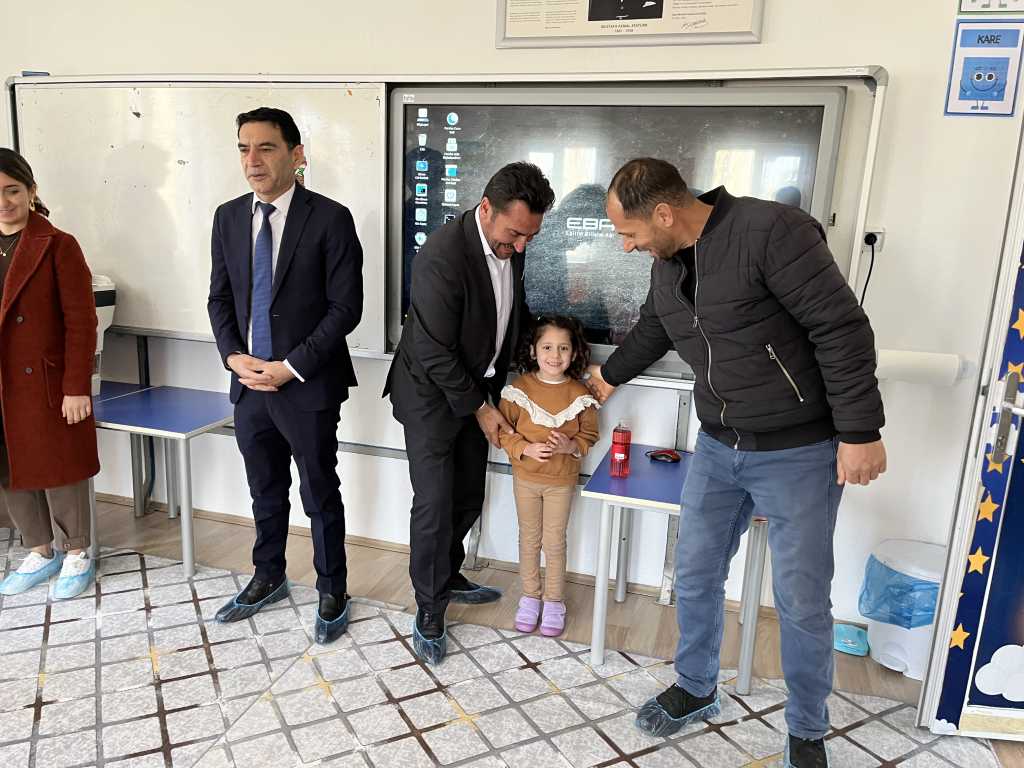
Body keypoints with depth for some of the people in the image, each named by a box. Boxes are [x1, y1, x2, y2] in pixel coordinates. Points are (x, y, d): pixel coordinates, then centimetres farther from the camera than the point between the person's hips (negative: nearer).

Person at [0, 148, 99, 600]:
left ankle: (76, 554, 24)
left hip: (45, 383, -5)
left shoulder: (58, 246, -8)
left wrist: (76, 388, -15)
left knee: (58, 469, 6)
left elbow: (81, 322, -11)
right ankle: (41, 552, 31)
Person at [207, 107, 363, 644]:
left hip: (308, 385, -5)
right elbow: (220, 298, 11)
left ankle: (332, 591, 28)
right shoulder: (228, 217, 6)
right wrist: (234, 357, -6)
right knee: (265, 493, 20)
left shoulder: (330, 219, -11)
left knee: (320, 495, 9)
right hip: (249, 382, 5)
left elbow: (345, 307, -13)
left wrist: (291, 367, -16)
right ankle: (268, 578, 41)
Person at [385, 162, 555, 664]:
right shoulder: (442, 256, -29)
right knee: (434, 503, -2)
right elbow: (435, 352, -25)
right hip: (432, 393, -7)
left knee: (468, 497, 15)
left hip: (477, 388, 7)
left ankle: (447, 576, 36)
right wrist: (479, 408, -16)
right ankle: (429, 610, 14)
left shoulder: (510, 245, -5)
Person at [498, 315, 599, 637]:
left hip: (562, 480, -1)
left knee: (555, 541, 10)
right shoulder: (519, 388, -10)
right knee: (529, 538, 14)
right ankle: (530, 596, 31)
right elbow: (503, 430, -6)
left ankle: (554, 601, 27)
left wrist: (570, 446, -21)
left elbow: (589, 434, -1)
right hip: (525, 477, 1)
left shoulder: (580, 394, -10)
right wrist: (526, 448, -22)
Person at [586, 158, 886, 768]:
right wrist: (610, 376, 37)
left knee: (803, 602, 6)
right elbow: (651, 332, 22)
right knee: (695, 575, 13)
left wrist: (859, 432, -20)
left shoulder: (771, 230, -21)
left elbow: (843, 328, -21)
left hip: (799, 453, -6)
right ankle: (697, 689, 37)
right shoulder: (669, 264, 3)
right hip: (719, 446, 7)